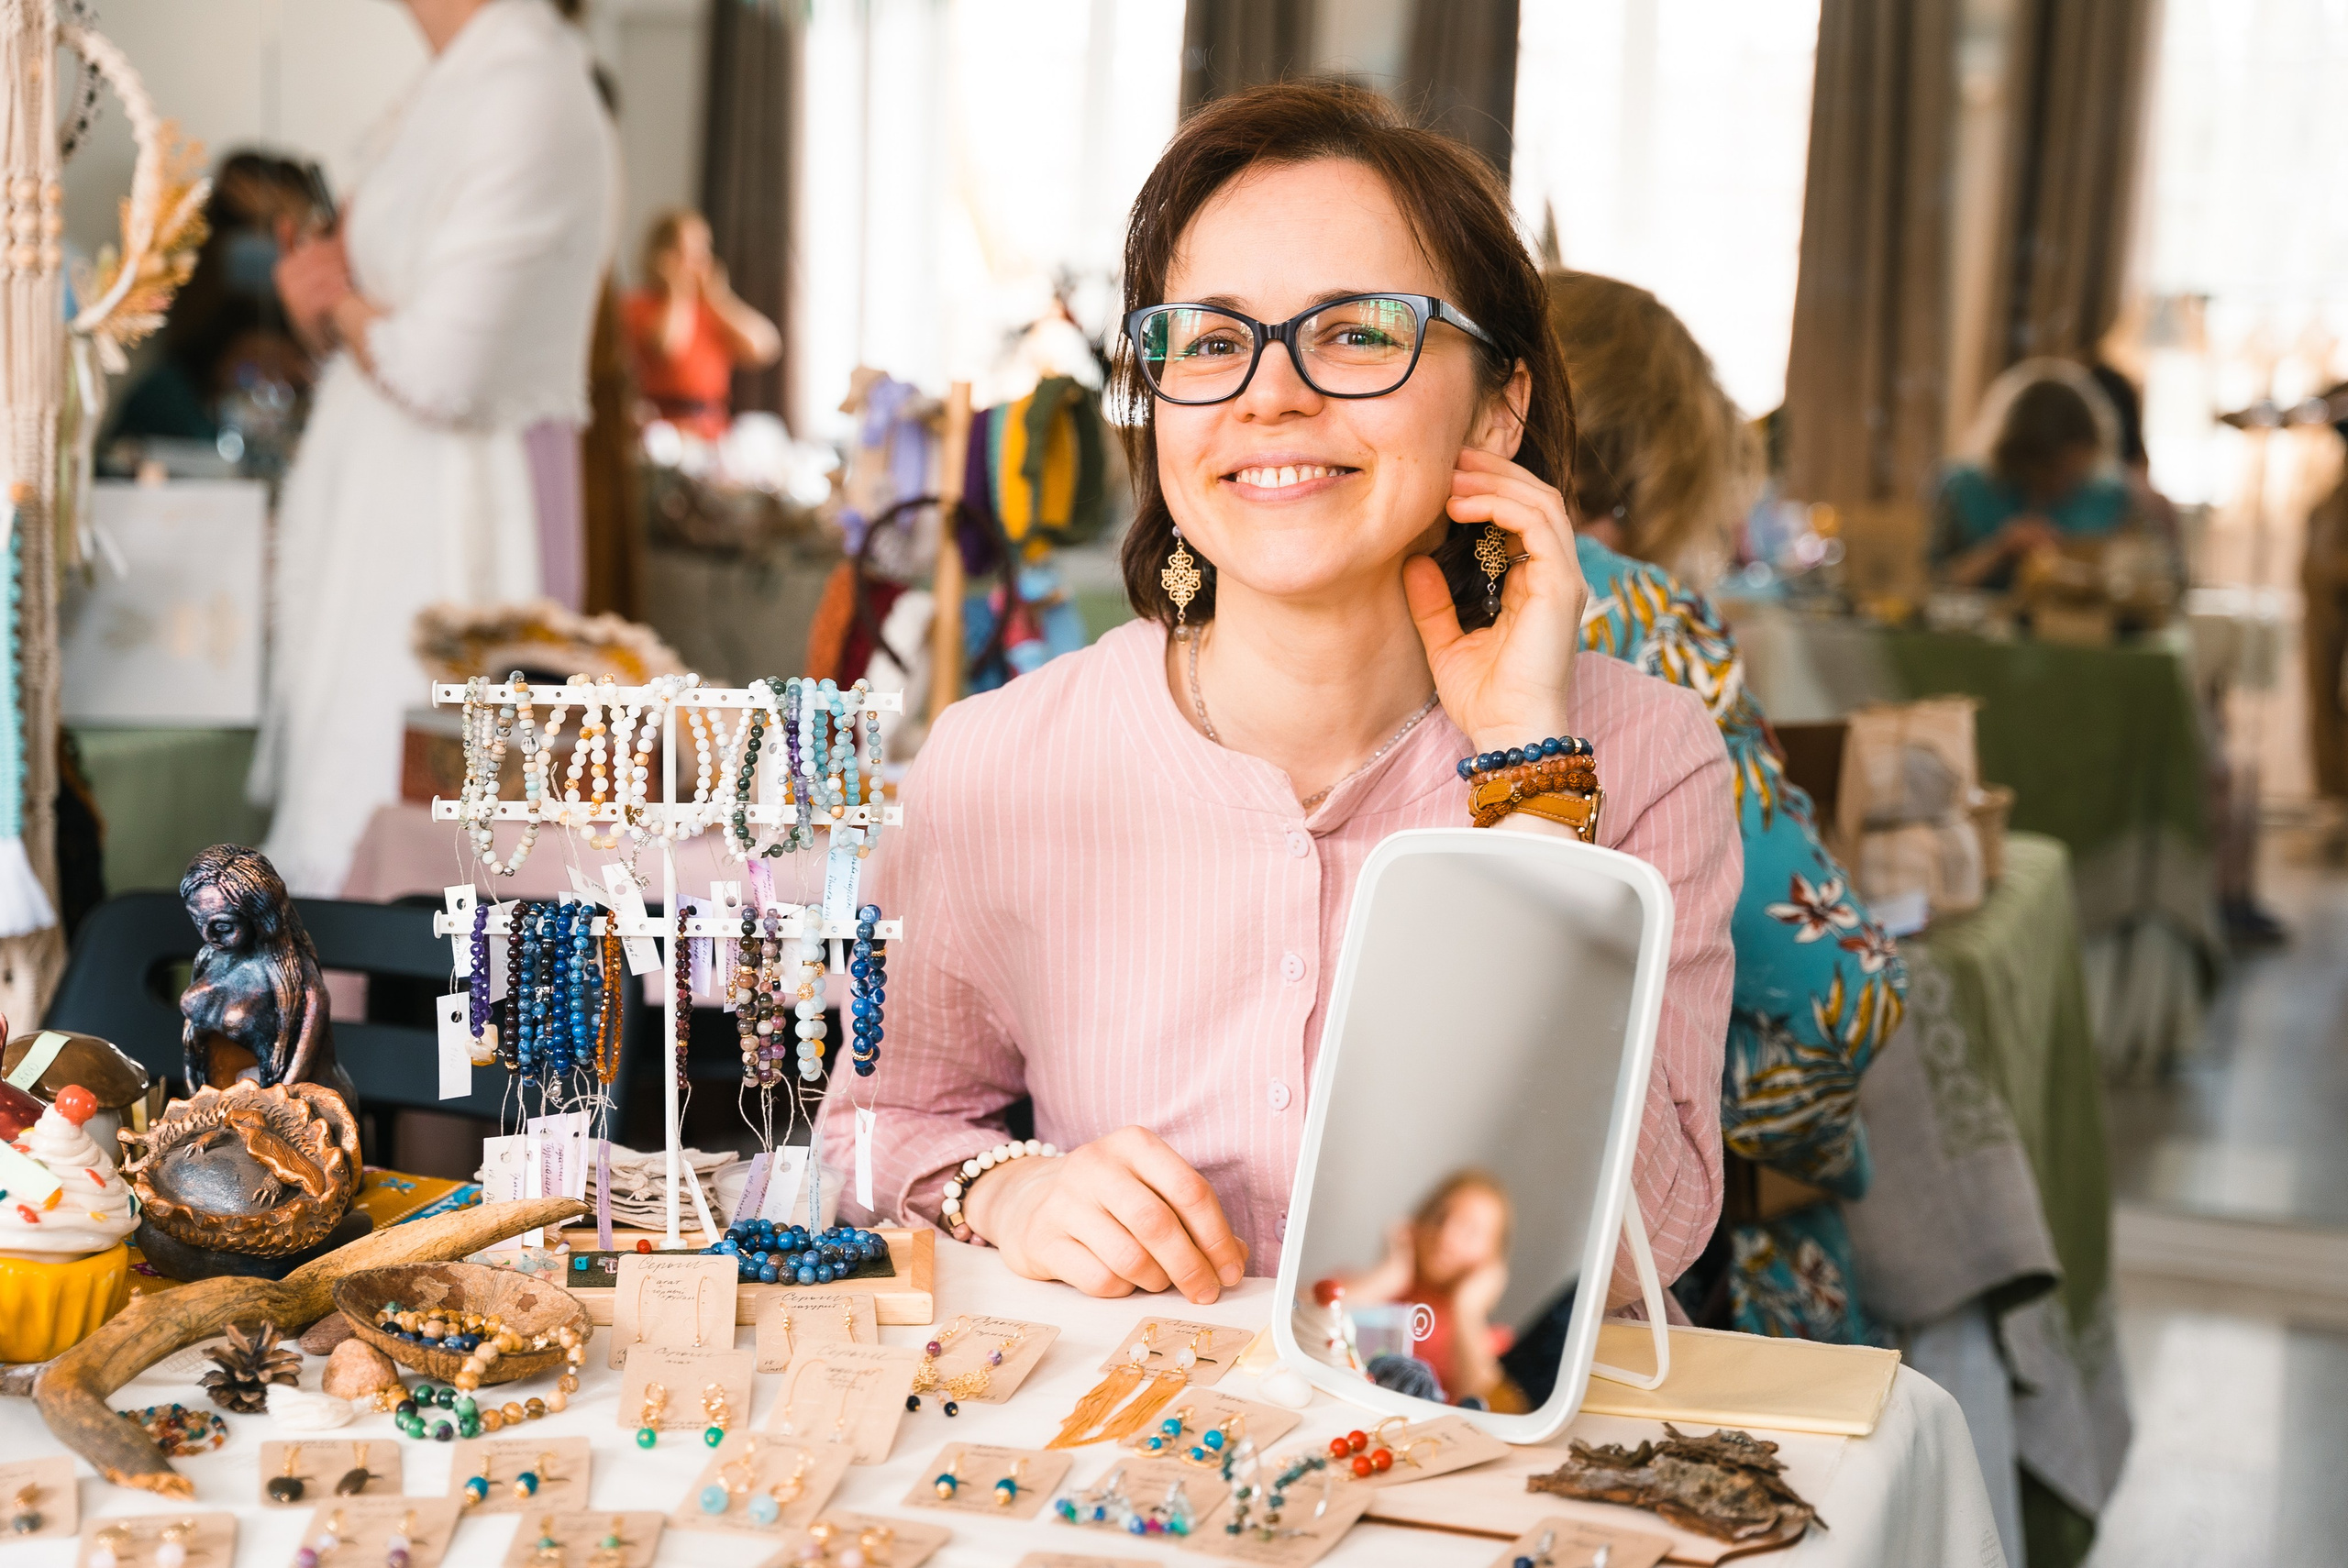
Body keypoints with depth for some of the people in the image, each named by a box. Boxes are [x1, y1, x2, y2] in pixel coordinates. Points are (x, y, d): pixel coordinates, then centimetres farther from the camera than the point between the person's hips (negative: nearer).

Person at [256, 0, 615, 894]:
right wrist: (336, 298, -2)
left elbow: (441, 369, -23)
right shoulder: (473, 79, 11)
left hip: (446, 513, -10)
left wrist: (336, 304, -4)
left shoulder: (524, 99, -19)